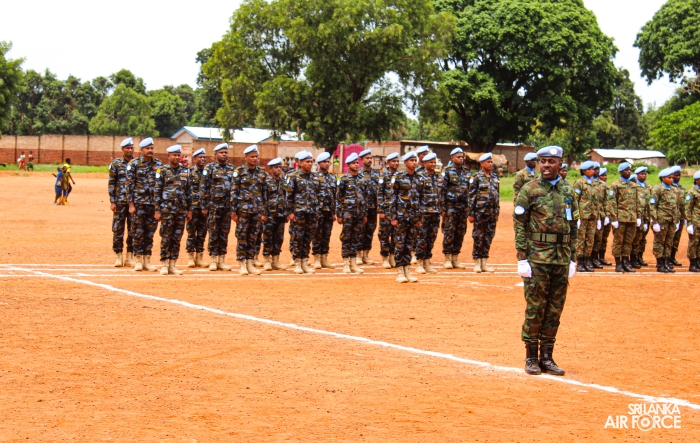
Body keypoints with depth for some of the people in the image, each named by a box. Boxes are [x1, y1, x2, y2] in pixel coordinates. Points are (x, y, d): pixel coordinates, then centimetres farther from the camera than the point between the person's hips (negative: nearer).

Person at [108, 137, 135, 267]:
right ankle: (119, 256, 8)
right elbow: (111, 183, 2)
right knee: (118, 229, 0)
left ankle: (130, 257, 11)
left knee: (133, 230, 3)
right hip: (120, 202, -1)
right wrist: (112, 202, -5)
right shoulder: (116, 164, 3)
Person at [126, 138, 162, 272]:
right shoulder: (134, 164, -1)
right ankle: (138, 260, 6)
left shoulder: (158, 164, 7)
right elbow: (129, 185, -3)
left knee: (150, 233, 6)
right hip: (138, 203, -3)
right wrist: (131, 204, -8)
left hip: (154, 204, 3)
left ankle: (147, 260, 12)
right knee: (138, 232, 0)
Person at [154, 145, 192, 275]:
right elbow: (157, 191, -3)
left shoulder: (185, 171, 11)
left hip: (181, 210, 4)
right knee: (166, 237, -1)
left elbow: (188, 191, 14)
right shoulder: (162, 171, -1)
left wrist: (189, 210, 11)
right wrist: (157, 210, -8)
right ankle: (164, 265, 4)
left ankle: (173, 265, 11)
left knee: (177, 238, 6)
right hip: (167, 209, -4)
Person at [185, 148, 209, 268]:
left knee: (202, 233, 7)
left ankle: (199, 257, 13)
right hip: (193, 207, -4)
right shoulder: (189, 172, -1)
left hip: (205, 207, 4)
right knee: (191, 232, 0)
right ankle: (190, 258, 5)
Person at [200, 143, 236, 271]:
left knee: (224, 234, 7)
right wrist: (204, 206, -8)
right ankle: (213, 260, 6)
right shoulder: (209, 168, -1)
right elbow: (203, 188, -4)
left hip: (227, 207, 4)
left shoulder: (231, 169, 10)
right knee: (213, 234, 0)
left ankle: (222, 260, 13)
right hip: (214, 206, -3)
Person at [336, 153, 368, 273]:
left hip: (359, 213, 5)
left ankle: (353, 263, 13)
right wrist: (338, 215, -8)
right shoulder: (344, 179, -4)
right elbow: (339, 198, -4)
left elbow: (365, 198, 15)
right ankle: (346, 264, 3)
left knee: (357, 238, 7)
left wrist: (365, 214, 12)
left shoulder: (362, 179, 10)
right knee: (346, 238, -1)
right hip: (347, 212, -5)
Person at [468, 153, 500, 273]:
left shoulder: (495, 177, 12)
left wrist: (497, 212, 14)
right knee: (478, 237, 0)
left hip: (492, 212, 5)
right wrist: (470, 213, -11)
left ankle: (484, 263, 14)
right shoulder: (477, 177, -5)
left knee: (489, 236, 7)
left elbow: (497, 195, 17)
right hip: (480, 212, -5)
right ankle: (477, 263, 7)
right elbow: (471, 196, -7)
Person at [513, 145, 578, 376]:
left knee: (555, 309, 7)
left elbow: (573, 228, 15)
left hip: (562, 259, 4)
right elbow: (519, 225, -4)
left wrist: (572, 259, 10)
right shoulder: (529, 190, -1)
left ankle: (547, 357, 15)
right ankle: (531, 357, 7)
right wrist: (522, 258, -10)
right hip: (537, 258, -4)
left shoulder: (568, 192, 12)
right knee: (535, 308, -2)